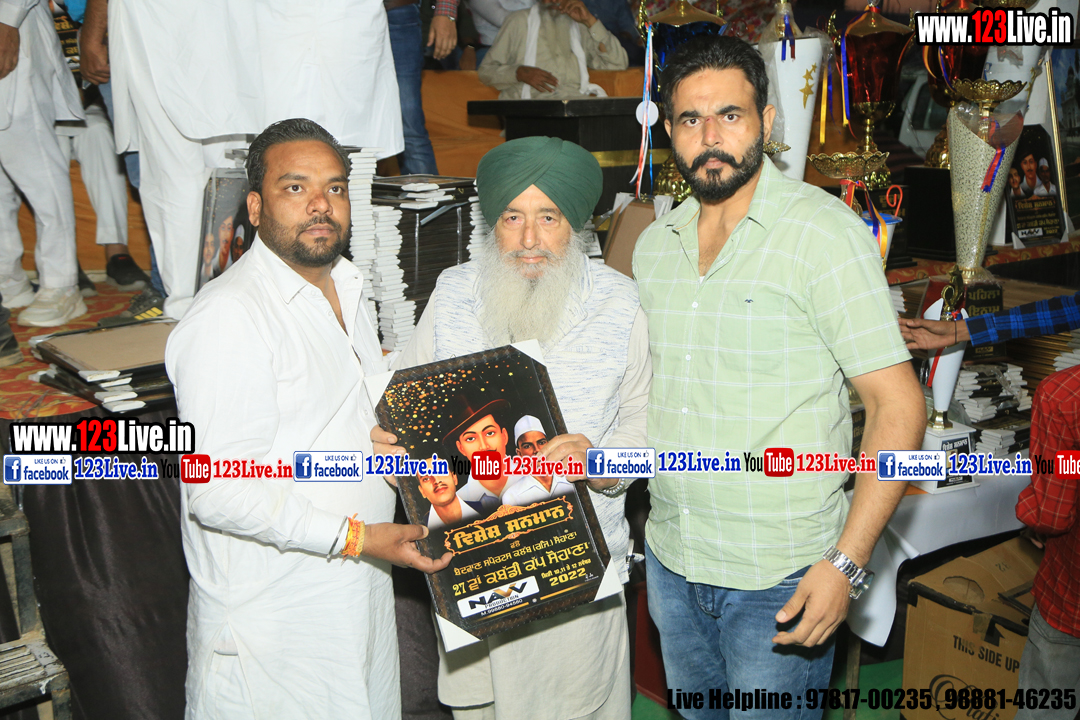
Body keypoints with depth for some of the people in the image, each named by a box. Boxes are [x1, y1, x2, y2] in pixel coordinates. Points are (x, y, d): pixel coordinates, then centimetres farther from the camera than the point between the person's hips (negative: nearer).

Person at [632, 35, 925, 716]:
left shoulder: (823, 231, -13)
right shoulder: (654, 243, 6)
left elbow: (898, 405, -15)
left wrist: (847, 562, -20)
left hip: (781, 579, -6)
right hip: (669, 561, 6)